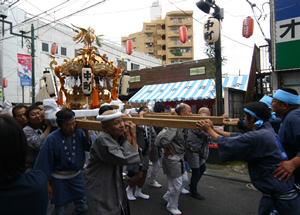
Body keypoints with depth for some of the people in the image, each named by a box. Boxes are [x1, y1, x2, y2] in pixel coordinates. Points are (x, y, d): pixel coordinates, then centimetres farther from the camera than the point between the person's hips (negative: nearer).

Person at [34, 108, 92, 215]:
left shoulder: (79, 133, -9)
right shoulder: (52, 139, -18)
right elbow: (44, 164, -12)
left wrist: (87, 131, -21)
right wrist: (47, 185, -7)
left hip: (76, 176, 4)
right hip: (59, 180, -3)